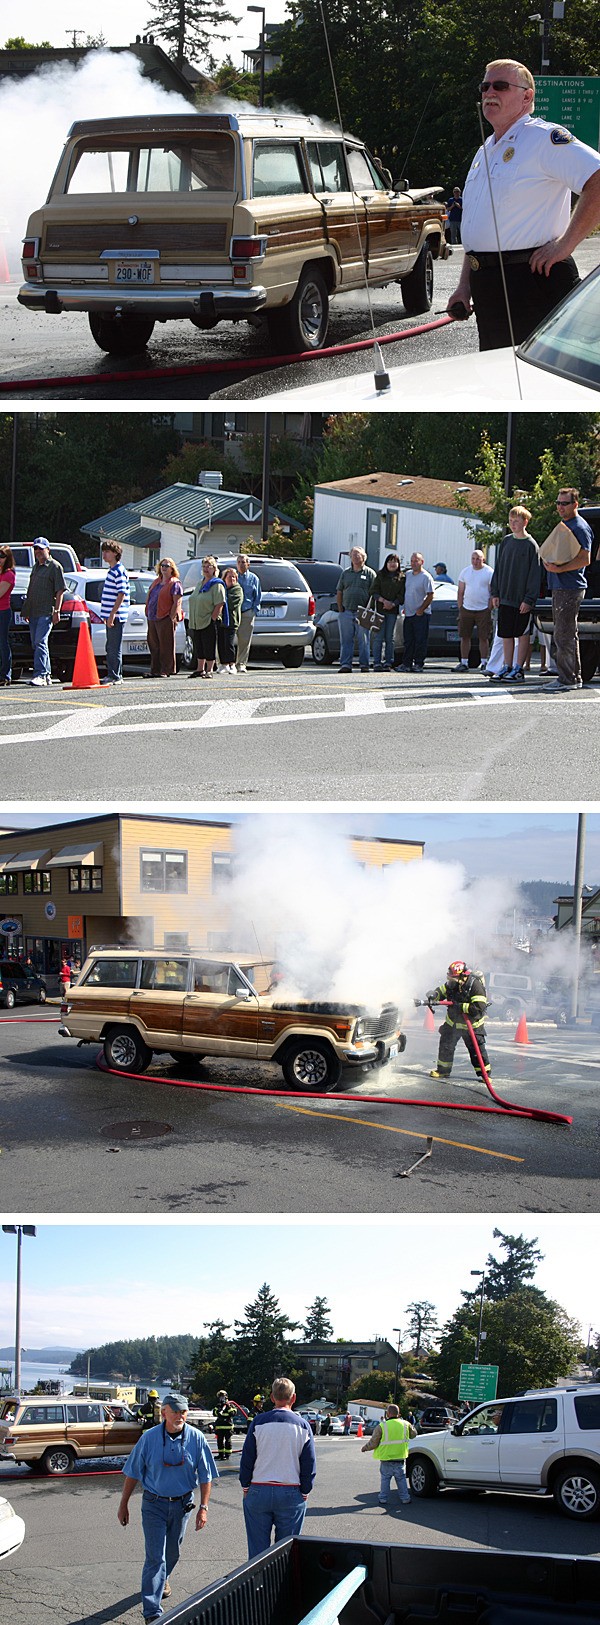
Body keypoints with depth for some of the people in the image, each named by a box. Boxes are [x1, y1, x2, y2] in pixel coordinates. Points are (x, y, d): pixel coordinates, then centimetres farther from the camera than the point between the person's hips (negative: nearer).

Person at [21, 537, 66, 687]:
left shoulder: (54, 567, -4)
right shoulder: (36, 567, 21)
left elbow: (60, 590, -9)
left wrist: (56, 611, -16)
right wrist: (26, 610, 21)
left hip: (46, 612, -9)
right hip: (33, 612, 9)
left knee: (40, 642, -18)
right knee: (36, 644, 10)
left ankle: (40, 675, -23)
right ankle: (47, 676, 16)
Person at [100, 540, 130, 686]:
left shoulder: (119, 571, -12)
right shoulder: (111, 570, 19)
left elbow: (121, 594, -19)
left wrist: (112, 614, -23)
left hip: (116, 616, -10)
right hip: (110, 615, 10)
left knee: (114, 648, -8)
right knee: (110, 648, 14)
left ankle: (115, 676, -6)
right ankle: (112, 675, 19)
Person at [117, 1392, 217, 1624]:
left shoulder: (196, 1438, -9)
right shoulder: (149, 1438, -12)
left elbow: (206, 1476, -2)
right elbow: (132, 1474, -3)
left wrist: (203, 1507, -8)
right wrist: (123, 1505, 0)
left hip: (182, 1504, 2)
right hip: (154, 1504, -2)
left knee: (172, 1552, 20)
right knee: (155, 1557, -9)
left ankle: (163, 1579, 51)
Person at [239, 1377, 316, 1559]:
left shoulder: (259, 1422, -4)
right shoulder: (302, 1426, -2)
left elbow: (247, 1459, -2)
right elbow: (309, 1464, 1)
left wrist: (246, 1487, 8)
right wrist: (304, 1492, 10)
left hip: (259, 1492, 0)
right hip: (291, 1494, 0)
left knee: (257, 1550, 7)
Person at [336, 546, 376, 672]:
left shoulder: (370, 573, 3)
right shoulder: (345, 573, 13)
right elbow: (339, 593, 16)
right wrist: (340, 609, 5)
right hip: (346, 612, 3)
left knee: (364, 640, 0)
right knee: (346, 640, 3)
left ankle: (364, 664, 5)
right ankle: (345, 664, 6)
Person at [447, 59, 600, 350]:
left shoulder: (543, 138, -8)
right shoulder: (485, 151, 20)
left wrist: (565, 244, -19)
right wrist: (464, 286, 18)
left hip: (533, 280, -9)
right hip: (487, 287, 9)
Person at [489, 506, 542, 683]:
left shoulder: (531, 545, -6)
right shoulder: (506, 541, 11)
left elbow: (535, 575, -9)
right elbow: (498, 568, 15)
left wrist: (529, 599, -14)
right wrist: (495, 593, 8)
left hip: (522, 600, -6)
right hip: (505, 598, 6)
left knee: (523, 634, 1)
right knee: (506, 634, 8)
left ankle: (519, 669, 4)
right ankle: (507, 667, 15)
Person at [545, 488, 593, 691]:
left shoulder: (580, 527, -11)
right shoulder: (564, 525, 20)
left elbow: (585, 559, -19)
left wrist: (560, 569, -23)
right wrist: (550, 563, 13)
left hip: (570, 589, -10)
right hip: (560, 588, 10)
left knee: (564, 635, -10)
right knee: (566, 635, 14)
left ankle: (567, 680, -7)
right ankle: (574, 677, 20)